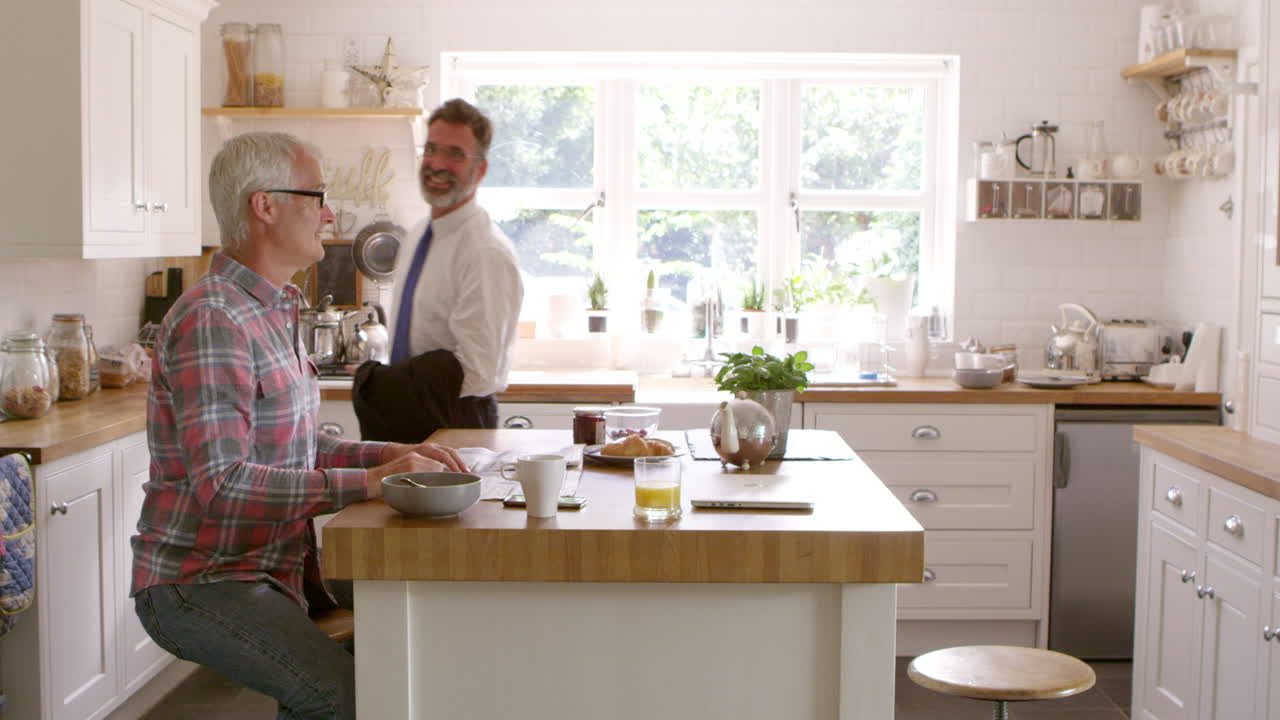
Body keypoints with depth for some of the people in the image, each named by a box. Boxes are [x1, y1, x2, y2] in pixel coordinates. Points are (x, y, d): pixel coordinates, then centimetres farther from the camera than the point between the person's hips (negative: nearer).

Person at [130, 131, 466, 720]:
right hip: (199, 583, -9)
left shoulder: (273, 312, 14)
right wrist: (368, 481, -26)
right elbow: (222, 484, -27)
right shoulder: (212, 320, -19)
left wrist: (389, 453, 4)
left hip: (274, 565, 10)